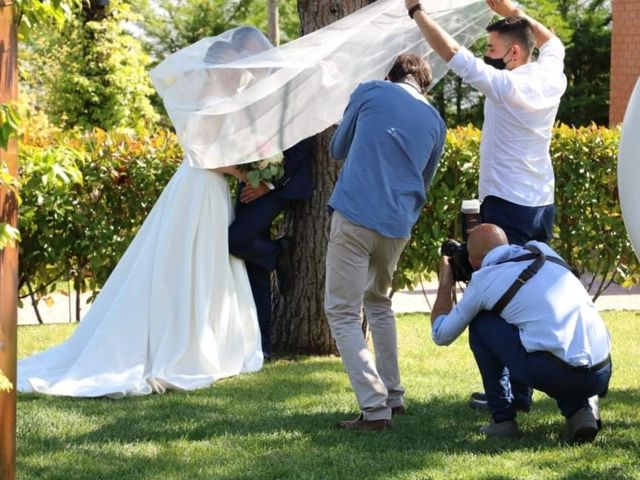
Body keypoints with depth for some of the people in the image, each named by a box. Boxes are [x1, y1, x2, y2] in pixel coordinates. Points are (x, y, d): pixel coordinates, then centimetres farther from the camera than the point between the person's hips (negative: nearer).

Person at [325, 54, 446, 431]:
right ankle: (394, 396, 26)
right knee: (379, 303, 27)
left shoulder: (370, 92, 5)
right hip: (399, 225, 5)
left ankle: (375, 408, -13)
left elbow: (338, 149, 18)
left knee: (343, 313, -2)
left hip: (355, 214, -5)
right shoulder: (435, 121, 15)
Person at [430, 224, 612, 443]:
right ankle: (579, 411, 13)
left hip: (556, 374, -5)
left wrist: (445, 283, 34)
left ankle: (502, 419, 14)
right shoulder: (542, 250, 19)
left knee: (480, 323, 13)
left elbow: (441, 335, 21)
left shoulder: (483, 279, 5)